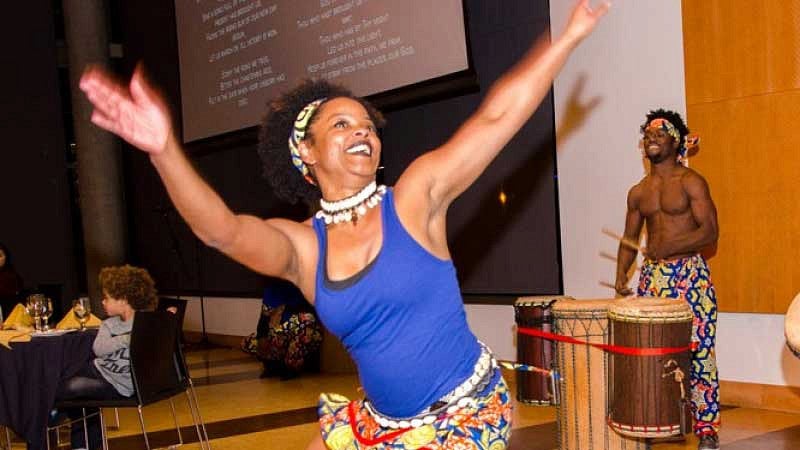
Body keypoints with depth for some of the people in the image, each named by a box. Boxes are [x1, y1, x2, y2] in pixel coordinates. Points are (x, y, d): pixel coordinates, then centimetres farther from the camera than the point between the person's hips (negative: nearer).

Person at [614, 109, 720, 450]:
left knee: (698, 351, -6)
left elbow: (710, 231, -11)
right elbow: (630, 238, 17)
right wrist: (621, 273, 1)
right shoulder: (638, 193, 14)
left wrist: (672, 246, -24)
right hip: (652, 276, 5)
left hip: (689, 273, -5)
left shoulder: (691, 182, -3)